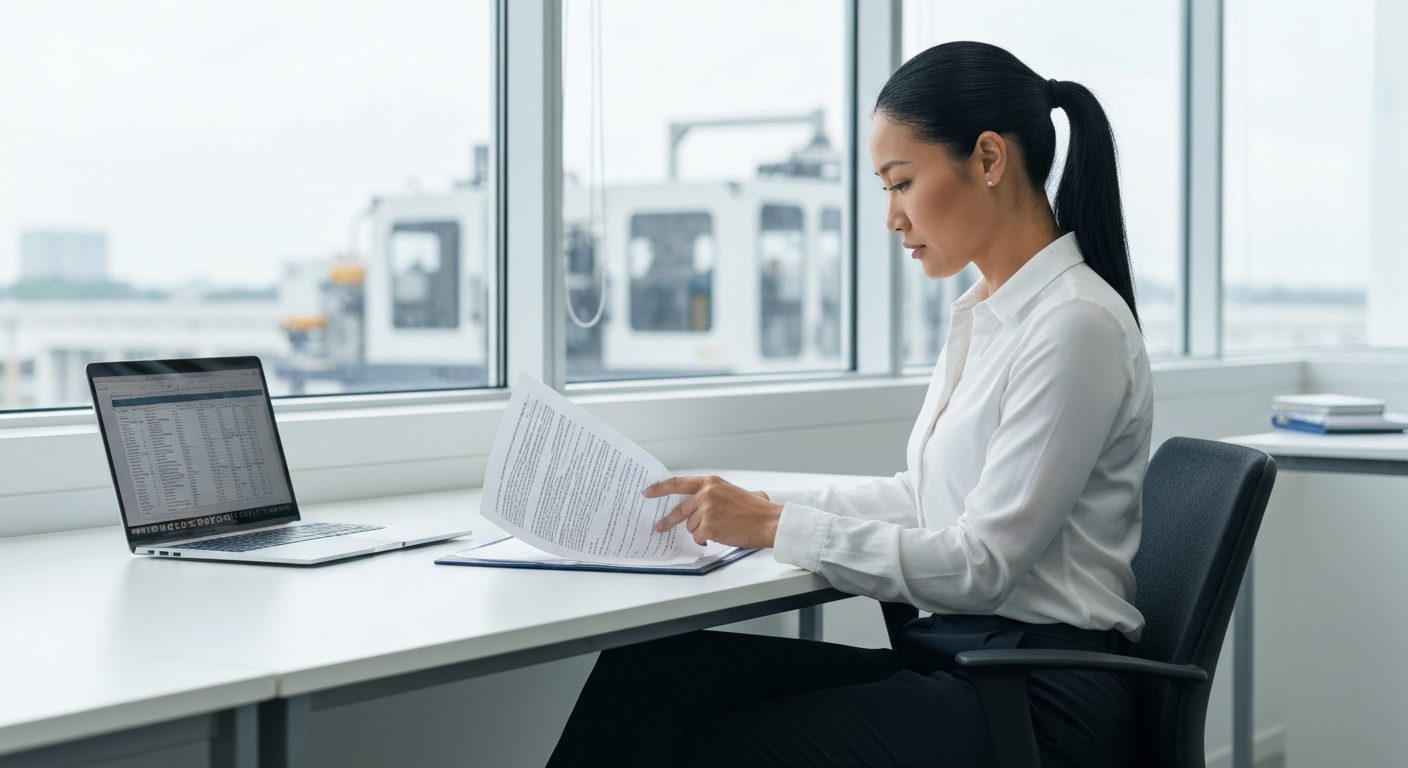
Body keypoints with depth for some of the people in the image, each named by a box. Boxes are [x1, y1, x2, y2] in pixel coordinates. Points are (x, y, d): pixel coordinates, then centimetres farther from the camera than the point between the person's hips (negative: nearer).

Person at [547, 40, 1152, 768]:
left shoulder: (1077, 324, -16)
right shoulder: (982, 314, 13)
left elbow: (982, 564, -19)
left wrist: (778, 528, -16)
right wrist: (765, 504, 8)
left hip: (1039, 700, -8)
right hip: (951, 654, 8)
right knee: (648, 668, -9)